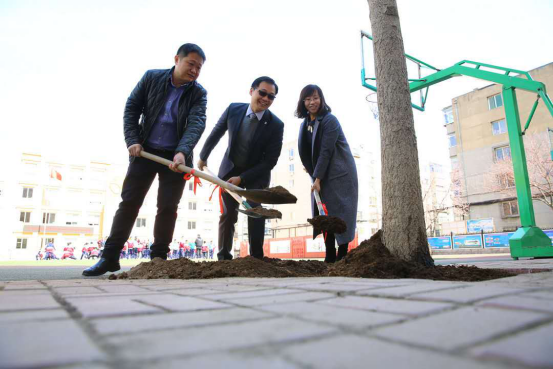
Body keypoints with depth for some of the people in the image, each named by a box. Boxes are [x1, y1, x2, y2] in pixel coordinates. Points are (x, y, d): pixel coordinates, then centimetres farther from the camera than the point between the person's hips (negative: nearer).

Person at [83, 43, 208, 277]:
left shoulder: (199, 93, -3)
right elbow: (131, 108, 4)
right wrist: (132, 141, -8)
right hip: (145, 151, 1)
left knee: (168, 207, -1)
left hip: (176, 156, 0)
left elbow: (197, 124, -18)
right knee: (129, 201, 0)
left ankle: (158, 258, 11)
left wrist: (182, 152, -34)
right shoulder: (152, 78, 0)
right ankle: (110, 257, 8)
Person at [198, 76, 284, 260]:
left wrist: (242, 178, -23)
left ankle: (256, 257, 5)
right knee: (228, 214, 5)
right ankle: (224, 256, 17)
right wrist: (203, 157, 14)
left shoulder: (276, 125, -21)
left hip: (256, 175, -2)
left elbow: (270, 160, -19)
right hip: (230, 169, 2)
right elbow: (216, 133, 4)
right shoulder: (233, 109, -13)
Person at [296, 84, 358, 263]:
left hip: (339, 174, -6)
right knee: (324, 214, 3)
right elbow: (305, 151, 10)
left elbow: (326, 151, -19)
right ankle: (330, 256, 8)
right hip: (321, 175, 7)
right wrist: (314, 175, 0)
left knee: (340, 213, -4)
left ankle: (342, 255, 4)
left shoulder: (330, 120, -13)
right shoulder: (305, 124, 9)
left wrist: (317, 178, -21)